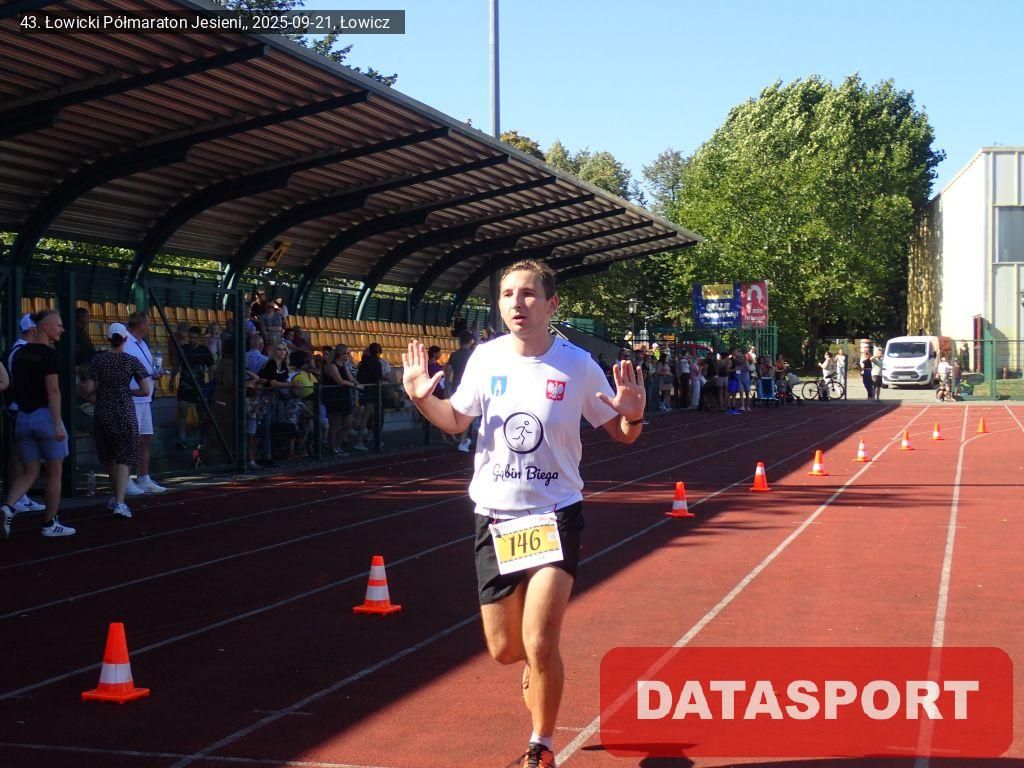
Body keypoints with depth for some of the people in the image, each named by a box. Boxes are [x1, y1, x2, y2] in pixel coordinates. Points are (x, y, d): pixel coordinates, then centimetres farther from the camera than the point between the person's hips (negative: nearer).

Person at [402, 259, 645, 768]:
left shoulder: (577, 365, -9)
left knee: (539, 644, -15)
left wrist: (633, 416, -22)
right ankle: (536, 667, 46)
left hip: (555, 514, -3)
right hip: (494, 516, 3)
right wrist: (423, 399, -8)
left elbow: (621, 434, 2)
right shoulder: (486, 358, -2)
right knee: (504, 650, 7)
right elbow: (456, 421, 13)